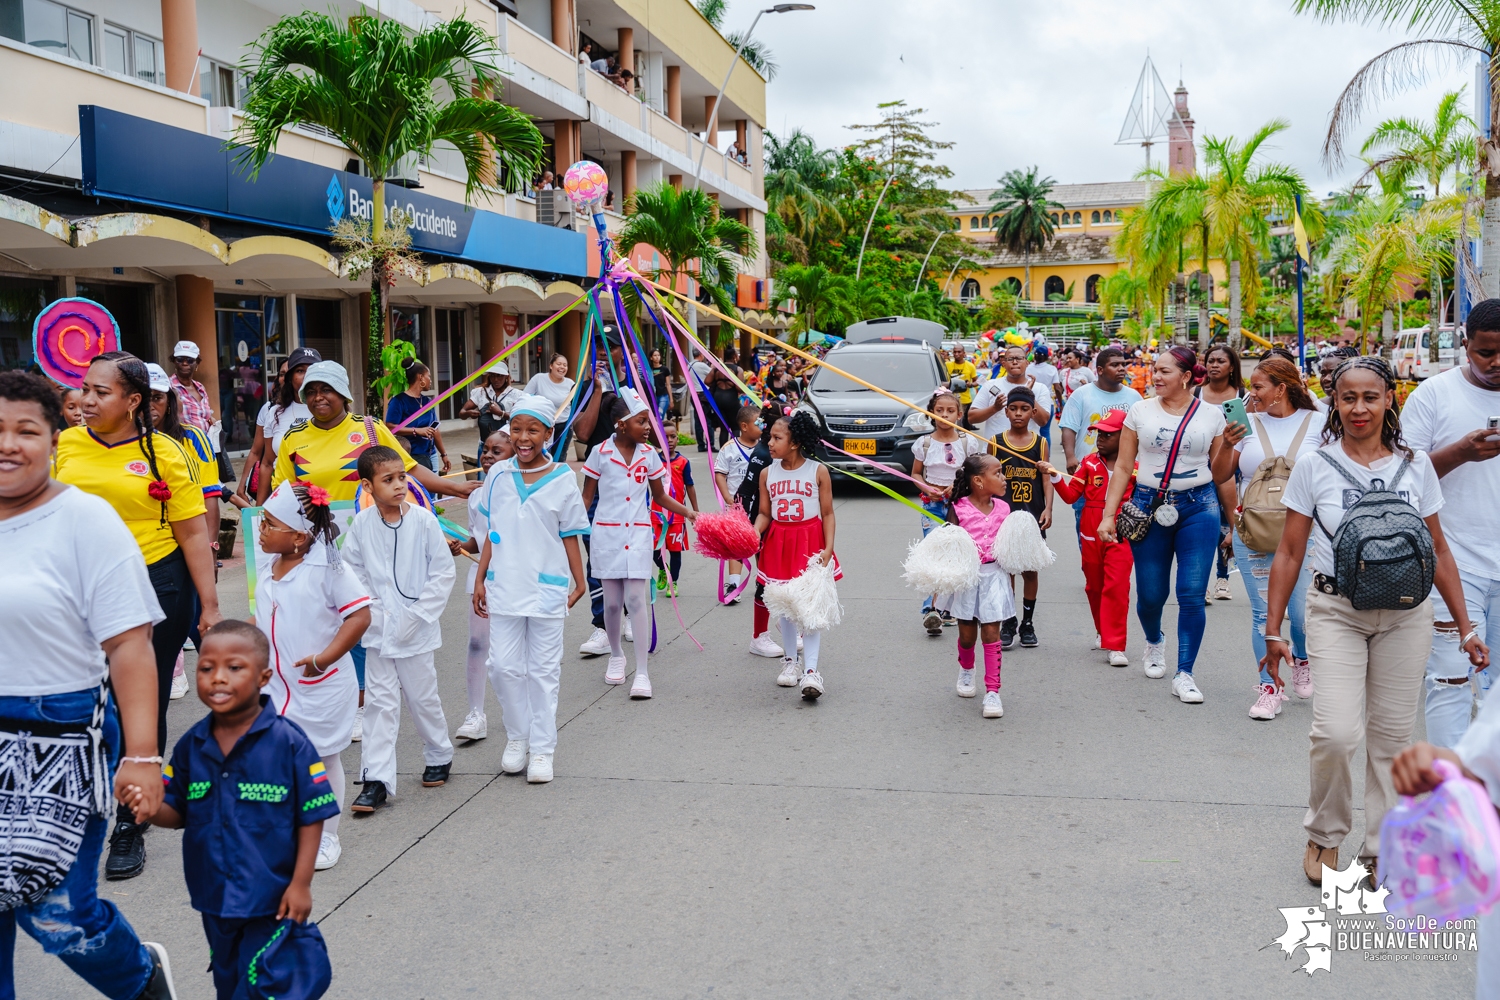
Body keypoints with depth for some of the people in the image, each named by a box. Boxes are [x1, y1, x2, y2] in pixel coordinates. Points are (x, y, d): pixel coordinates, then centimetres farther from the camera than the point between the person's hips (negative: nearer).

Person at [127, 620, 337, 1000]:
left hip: (273, 899, -6)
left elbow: (312, 816, -12)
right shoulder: (191, 746, -2)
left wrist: (301, 884, -13)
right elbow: (178, 813, 5)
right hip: (216, 898, 6)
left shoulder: (288, 742, -17)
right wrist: (153, 808, -18)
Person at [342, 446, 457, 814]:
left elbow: (443, 572, -7)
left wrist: (418, 614, -11)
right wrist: (370, 609, -5)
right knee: (381, 701, 3)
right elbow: (351, 570, 7)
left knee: (422, 697, 11)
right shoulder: (362, 523, -4)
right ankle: (376, 780, 5)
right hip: (378, 630, 2)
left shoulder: (423, 520, -11)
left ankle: (440, 756, 34)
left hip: (415, 631, -2)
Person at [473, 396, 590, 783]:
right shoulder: (498, 475, 4)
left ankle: (541, 749, 14)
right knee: (504, 666, 2)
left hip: (547, 589, -2)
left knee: (543, 671, 5)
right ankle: (516, 737, 22)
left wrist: (580, 583, -1)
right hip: (504, 587, 2)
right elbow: (492, 534, 10)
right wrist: (479, 579, 7)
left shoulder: (561, 479, -3)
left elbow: (570, 537, 2)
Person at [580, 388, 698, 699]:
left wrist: (688, 512, -1)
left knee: (636, 598, -8)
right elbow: (587, 496, 2)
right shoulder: (600, 452, -4)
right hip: (606, 534, -1)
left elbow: (659, 496, 12)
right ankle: (616, 656, 32)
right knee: (612, 601, 7)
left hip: (638, 534, 1)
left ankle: (641, 672, -3)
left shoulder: (649, 455, 3)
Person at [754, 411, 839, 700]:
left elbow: (827, 513, -3)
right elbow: (764, 513, 4)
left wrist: (828, 548, -11)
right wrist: (754, 533, -16)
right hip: (779, 541, 3)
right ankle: (789, 661, 26)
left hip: (810, 541, -3)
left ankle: (811, 670, -6)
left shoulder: (818, 472, -6)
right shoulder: (767, 473, 2)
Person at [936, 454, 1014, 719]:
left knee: (991, 633, -2)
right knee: (967, 634, 12)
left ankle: (992, 692, 2)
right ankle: (966, 670, 43)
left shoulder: (1002, 508, 2)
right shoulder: (959, 509, -8)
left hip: (993, 575, 1)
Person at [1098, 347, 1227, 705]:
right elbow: (1123, 467, 5)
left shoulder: (1212, 415, 3)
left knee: (1192, 595, -6)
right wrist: (1108, 515, -1)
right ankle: (1155, 641, 40)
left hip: (1198, 507, -1)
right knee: (1150, 594, 6)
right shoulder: (1140, 411, 3)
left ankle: (1184, 674, 7)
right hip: (1149, 506, 1)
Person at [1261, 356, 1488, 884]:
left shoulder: (1416, 466, 4)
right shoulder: (1314, 468, -2)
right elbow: (1289, 553, 1)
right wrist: (1273, 630, -2)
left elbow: (1438, 551, 10)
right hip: (1335, 613, -2)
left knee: (1391, 737, 6)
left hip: (1405, 614, 2)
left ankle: (1381, 850, 23)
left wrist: (1466, 628, 8)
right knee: (1336, 733, -13)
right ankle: (1324, 834, 14)